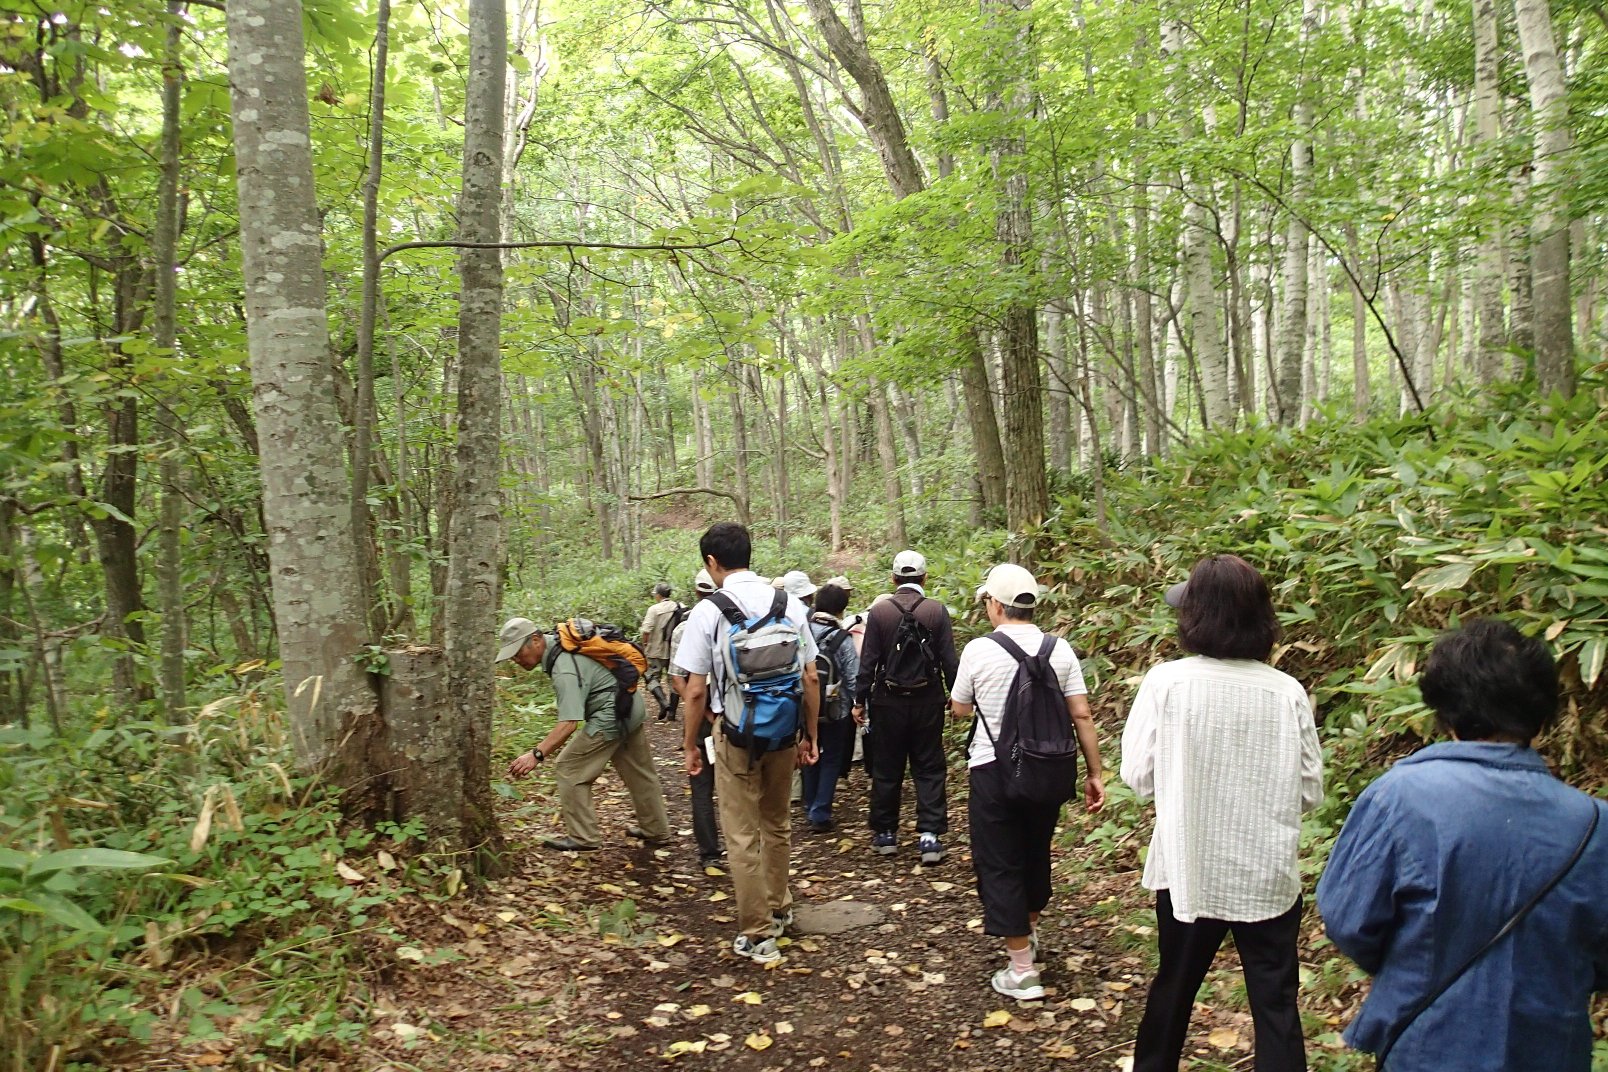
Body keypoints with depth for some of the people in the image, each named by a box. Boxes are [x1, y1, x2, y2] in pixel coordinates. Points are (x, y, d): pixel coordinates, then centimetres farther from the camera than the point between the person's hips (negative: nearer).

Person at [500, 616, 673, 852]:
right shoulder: (559, 641, 2)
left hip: (612, 716, -10)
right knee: (638, 772, 19)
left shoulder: (565, 669, -27)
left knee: (569, 769, -4)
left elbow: (569, 723, -34)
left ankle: (583, 837, 3)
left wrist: (536, 755, -35)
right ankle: (655, 830, 31)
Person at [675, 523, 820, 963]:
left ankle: (757, 935, 15)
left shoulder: (708, 611, -12)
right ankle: (779, 910, 40)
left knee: (743, 836, 7)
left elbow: (695, 690, -10)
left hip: (736, 734, -4)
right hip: (785, 730, 5)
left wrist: (690, 744, 3)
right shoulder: (790, 605, -1)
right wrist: (810, 736, 14)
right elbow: (810, 678, 3)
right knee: (777, 824, 23)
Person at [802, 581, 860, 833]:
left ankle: (811, 807, 32)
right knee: (831, 760, 9)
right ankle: (820, 814, 6)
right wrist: (859, 704, -2)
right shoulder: (842, 639, -17)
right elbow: (853, 678, -16)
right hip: (835, 710, -4)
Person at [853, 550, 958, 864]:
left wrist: (859, 701, 2)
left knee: (886, 769, 11)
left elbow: (868, 661, -5)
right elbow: (949, 660, -4)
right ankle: (929, 835, 2)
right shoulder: (937, 611, -5)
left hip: (888, 701, 0)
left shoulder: (879, 611, -6)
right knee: (929, 769, 7)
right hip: (928, 701, 0)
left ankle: (885, 833, 21)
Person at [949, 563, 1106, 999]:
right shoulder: (1060, 649, -4)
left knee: (1000, 865, 6)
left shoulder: (979, 650, -12)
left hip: (994, 770, -4)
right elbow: (1082, 716, -5)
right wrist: (1094, 773, 2)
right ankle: (1029, 932, 46)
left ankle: (1021, 971, 8)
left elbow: (960, 710, 2)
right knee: (1036, 853, 24)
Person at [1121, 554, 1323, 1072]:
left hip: (1189, 870, 0)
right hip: (1269, 875, 0)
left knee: (1173, 988, 21)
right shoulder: (1288, 692, -10)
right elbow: (1309, 791, -2)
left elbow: (1138, 777, -8)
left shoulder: (1165, 682, -15)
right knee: (1276, 1002, 12)